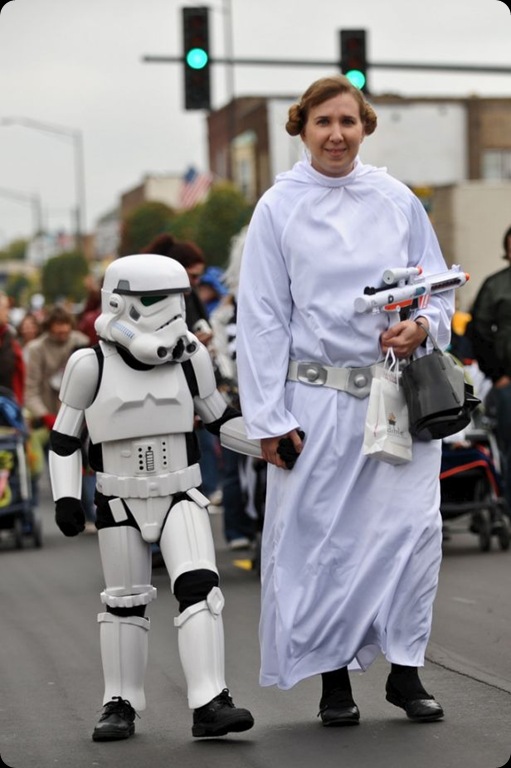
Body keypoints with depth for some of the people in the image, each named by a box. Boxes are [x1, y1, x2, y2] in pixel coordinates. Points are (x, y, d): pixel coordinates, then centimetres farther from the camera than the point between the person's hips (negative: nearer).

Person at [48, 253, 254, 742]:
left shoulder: (190, 357, -4)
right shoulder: (91, 365, -11)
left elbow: (218, 417, 11)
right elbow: (64, 437, -1)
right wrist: (65, 497, -8)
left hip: (181, 497, 1)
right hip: (120, 502, -1)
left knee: (199, 587, -15)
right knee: (123, 603, 8)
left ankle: (208, 704, -15)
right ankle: (120, 704, 23)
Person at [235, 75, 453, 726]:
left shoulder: (397, 200, 7)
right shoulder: (279, 208, 2)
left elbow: (439, 288, 14)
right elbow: (262, 318, 0)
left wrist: (422, 327, -10)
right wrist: (268, 417, -5)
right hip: (317, 398, -1)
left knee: (412, 525, -6)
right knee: (318, 536, 0)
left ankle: (404, 670, 8)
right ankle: (333, 678, 13)